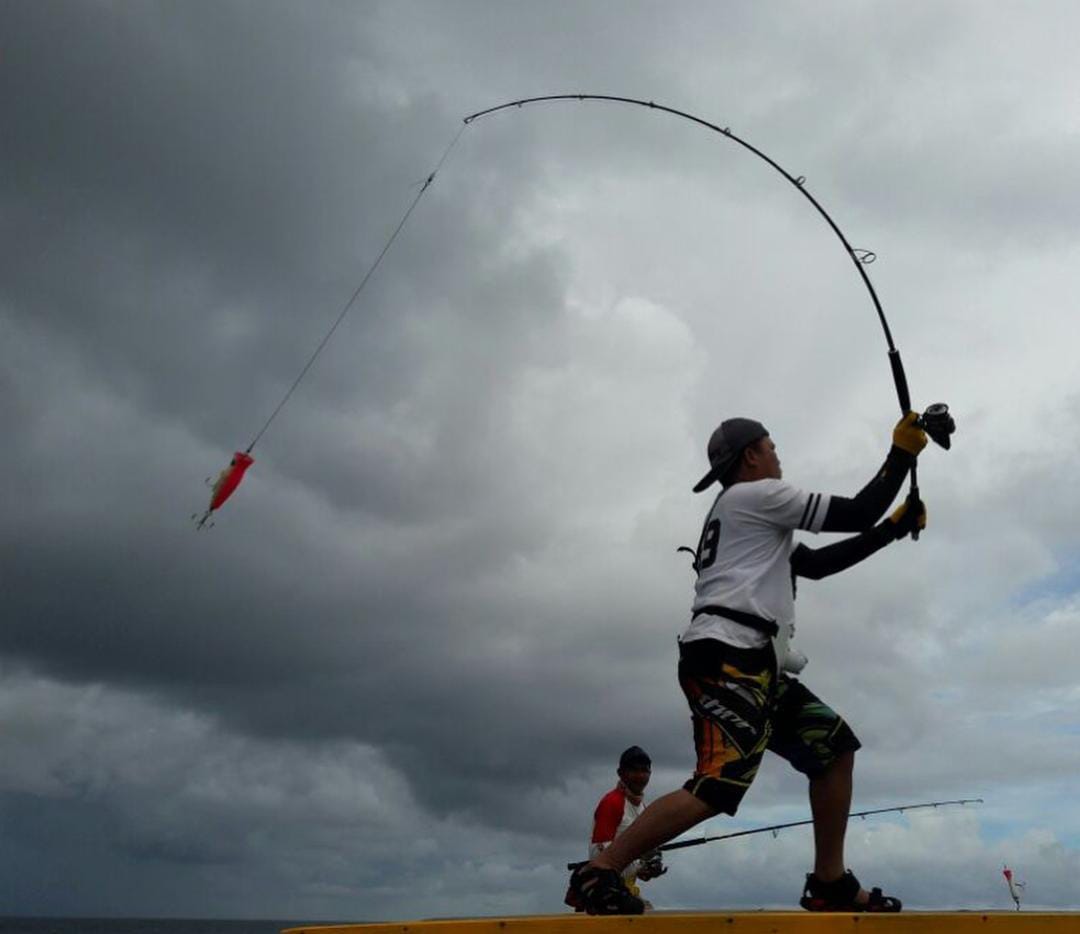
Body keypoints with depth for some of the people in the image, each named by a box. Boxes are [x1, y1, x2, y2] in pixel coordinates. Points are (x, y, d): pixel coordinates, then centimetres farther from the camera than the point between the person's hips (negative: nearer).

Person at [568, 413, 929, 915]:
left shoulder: (751, 515, 30)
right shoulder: (756, 494, 0)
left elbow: (817, 562, 32)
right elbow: (855, 513, -2)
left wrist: (893, 528, 29)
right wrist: (903, 451, 9)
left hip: (753, 666, 11)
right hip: (726, 659, -11)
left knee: (834, 746, 13)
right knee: (718, 786, -21)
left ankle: (829, 885, 15)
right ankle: (598, 873, -17)